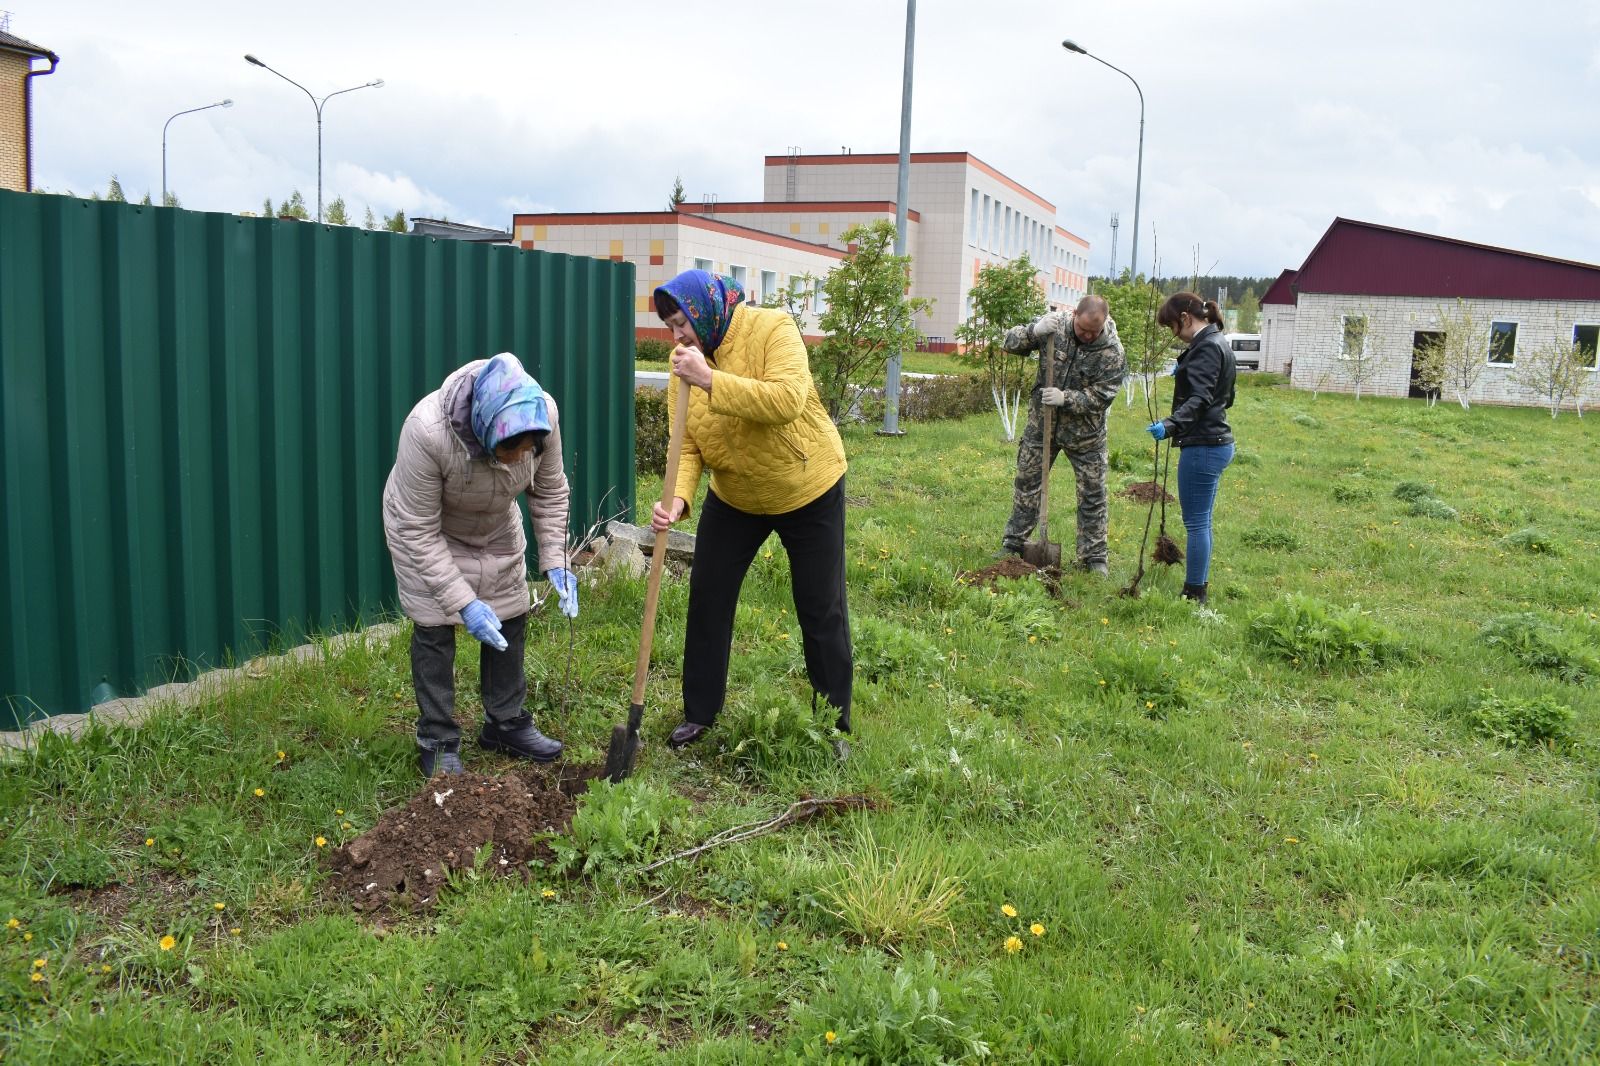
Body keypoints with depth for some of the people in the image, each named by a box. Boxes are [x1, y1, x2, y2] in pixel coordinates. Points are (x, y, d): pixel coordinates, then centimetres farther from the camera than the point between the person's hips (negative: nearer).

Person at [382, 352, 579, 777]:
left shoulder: (543, 413, -31)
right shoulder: (427, 431, -42)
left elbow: (550, 491, -11)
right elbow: (419, 531, -31)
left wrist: (555, 561, -18)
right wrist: (463, 602, -33)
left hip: (496, 528, 4)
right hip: (423, 529, -4)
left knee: (509, 621, 8)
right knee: (434, 629, -5)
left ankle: (506, 723, 25)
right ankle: (437, 742, 10)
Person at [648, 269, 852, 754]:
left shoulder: (771, 329, -22)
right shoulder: (685, 361, -9)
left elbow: (787, 401, -39)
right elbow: (687, 447, -13)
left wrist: (711, 380, -42)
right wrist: (676, 500, -31)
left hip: (808, 491, -4)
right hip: (733, 499, 4)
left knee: (822, 611, 4)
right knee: (707, 598, 5)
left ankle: (834, 725, 19)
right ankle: (699, 713, 23)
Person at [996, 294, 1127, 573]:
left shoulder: (1112, 352, -18)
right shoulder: (1056, 323, -12)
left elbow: (1101, 396, -17)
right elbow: (1009, 341, -9)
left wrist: (1065, 398, -29)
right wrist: (1034, 331, -28)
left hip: (1084, 432, -2)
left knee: (1092, 494, 4)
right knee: (1026, 483, 9)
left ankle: (1094, 557, 15)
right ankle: (1013, 544, 23)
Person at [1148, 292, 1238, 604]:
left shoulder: (1207, 348, -16)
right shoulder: (1215, 344, 16)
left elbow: (1199, 399, -28)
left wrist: (1170, 424, -43)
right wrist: (1183, 372, 36)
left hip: (1203, 446, -11)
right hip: (1216, 441, 11)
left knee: (1196, 523, -5)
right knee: (1201, 522, 16)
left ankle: (1194, 595, 0)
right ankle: (1197, 592, 24)